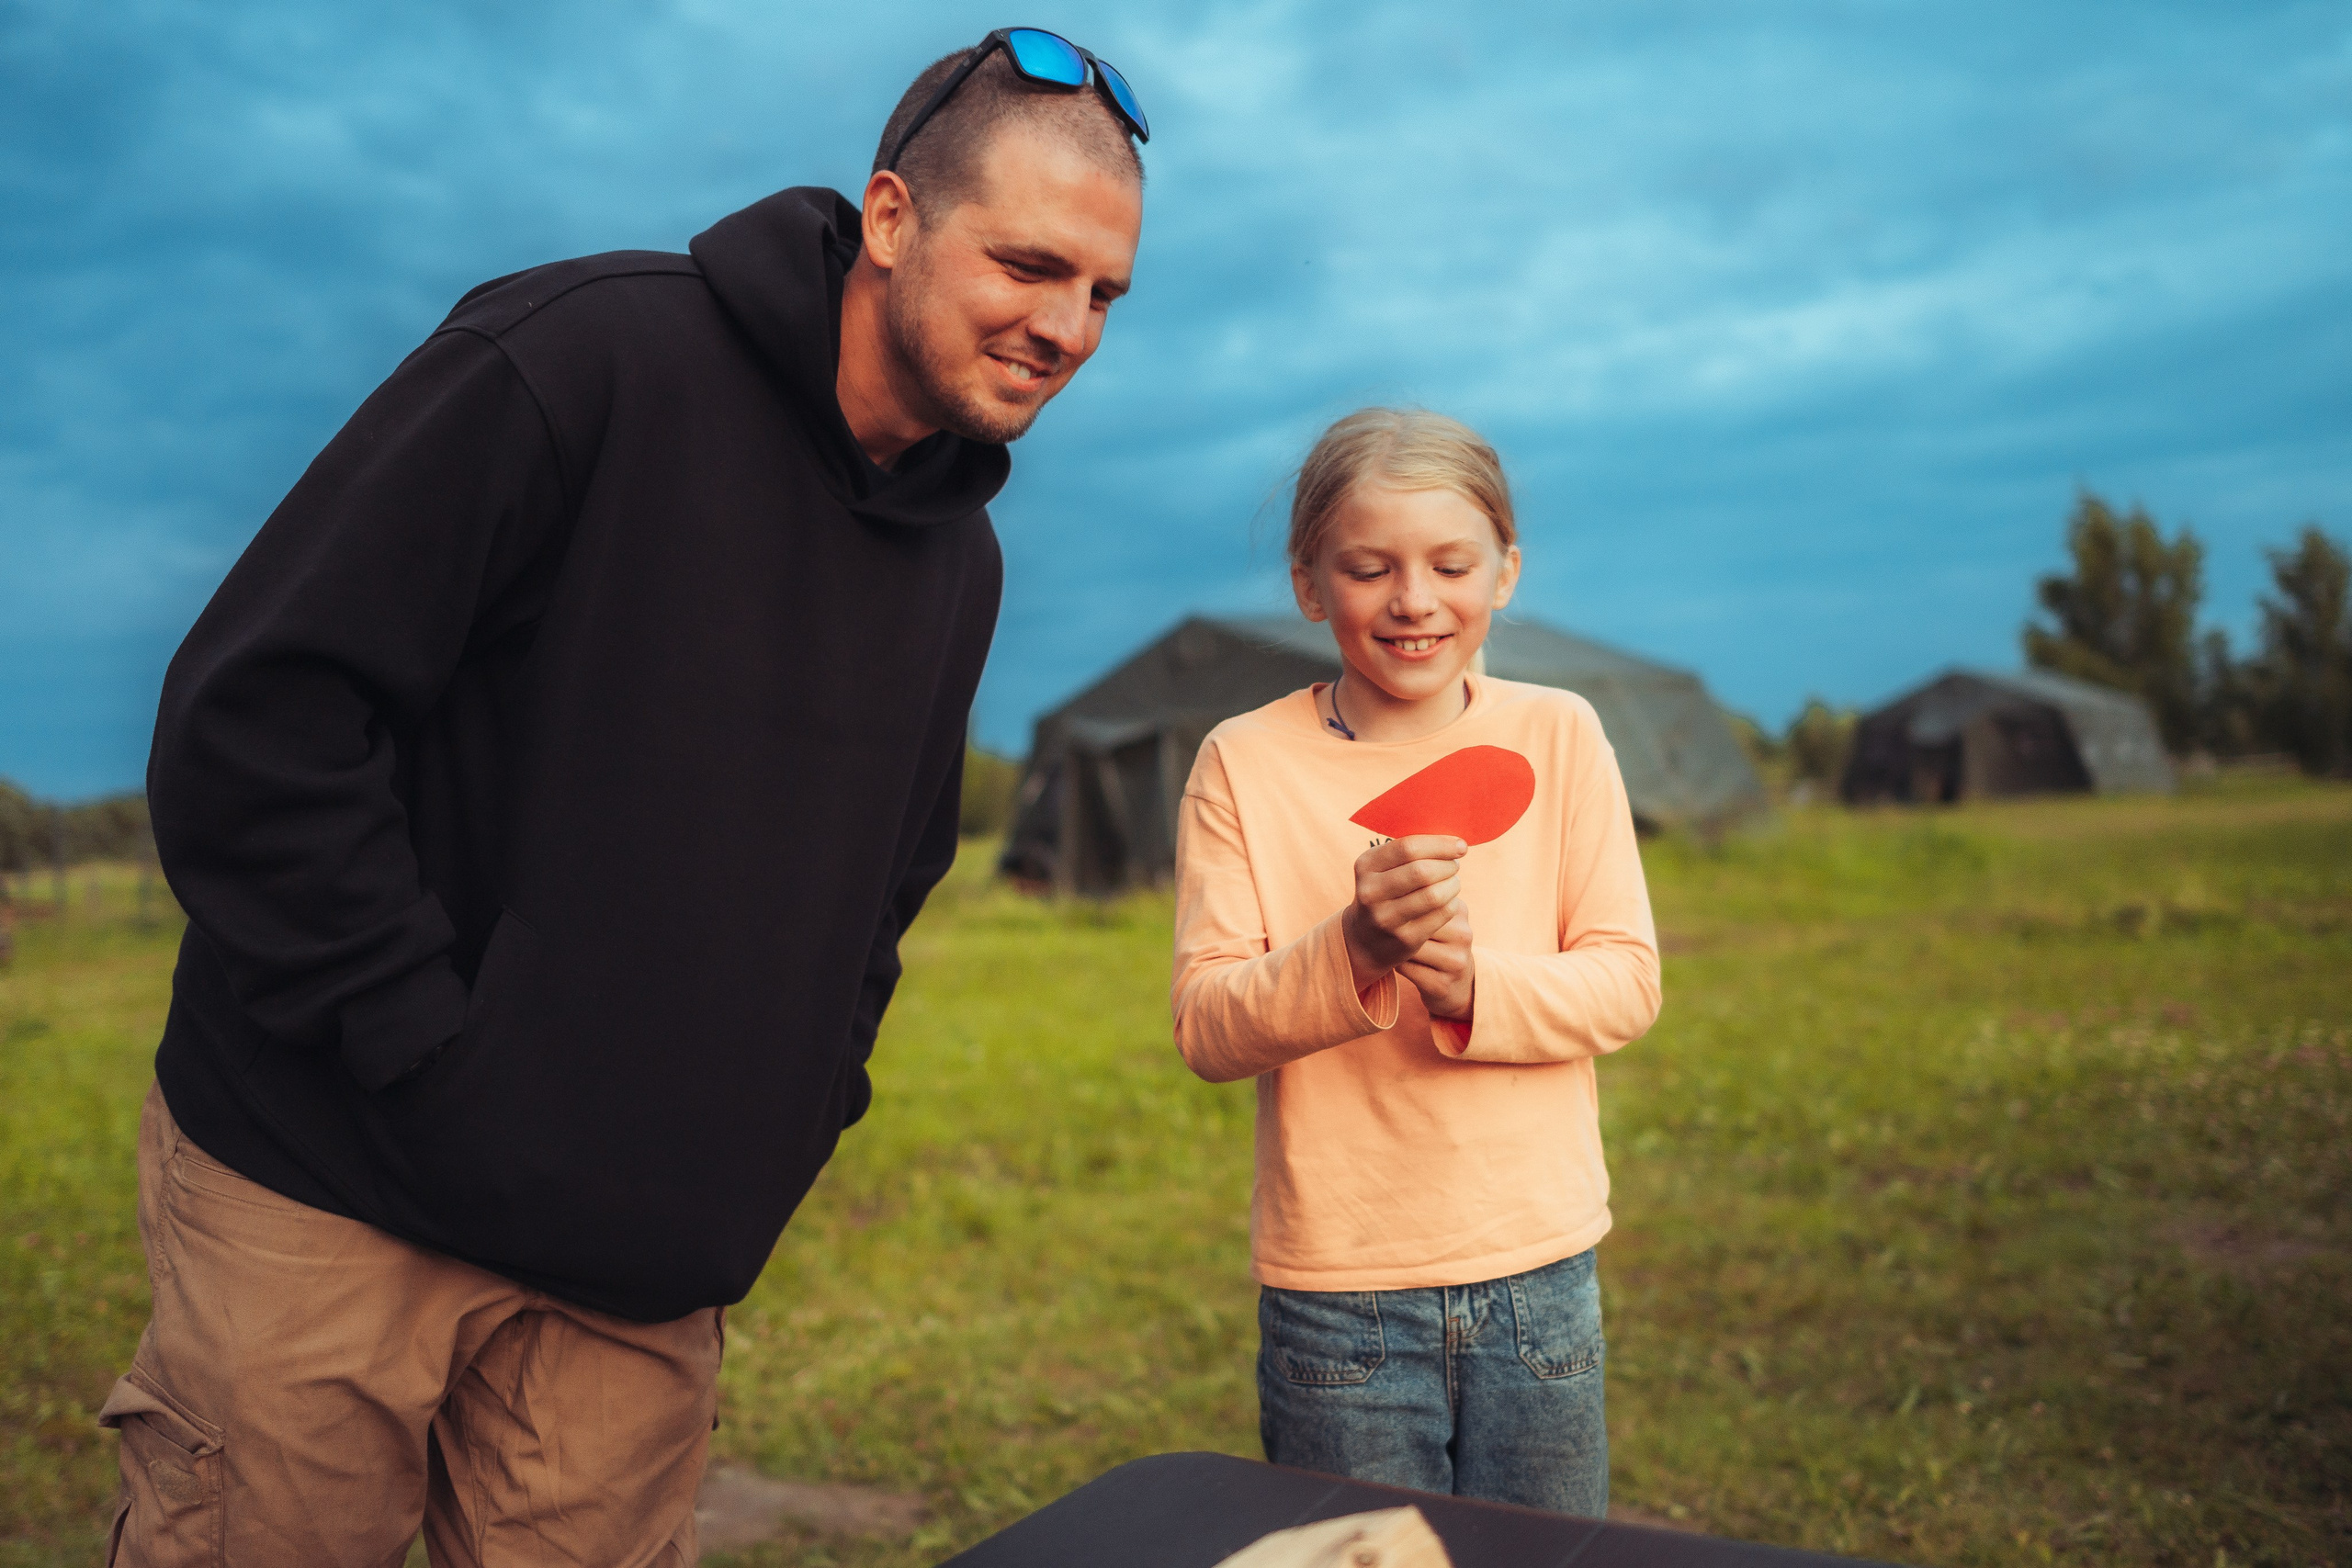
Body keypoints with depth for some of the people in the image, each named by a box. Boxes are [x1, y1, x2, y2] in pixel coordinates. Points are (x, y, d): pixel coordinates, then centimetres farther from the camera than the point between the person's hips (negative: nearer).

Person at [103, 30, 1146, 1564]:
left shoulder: (959, 560, 8)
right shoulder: (590, 355, -14)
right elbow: (255, 718, -17)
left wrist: (791, 1119, 5)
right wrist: (429, 1053, -18)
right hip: (334, 1187, -5)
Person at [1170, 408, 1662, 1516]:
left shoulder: (1558, 736, 0)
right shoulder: (1244, 763, -5)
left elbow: (1627, 982, -2)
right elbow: (1207, 1029, -9)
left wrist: (1474, 984, -21)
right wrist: (1352, 949, -27)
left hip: (1538, 1272, 2)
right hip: (1334, 1291, -1)